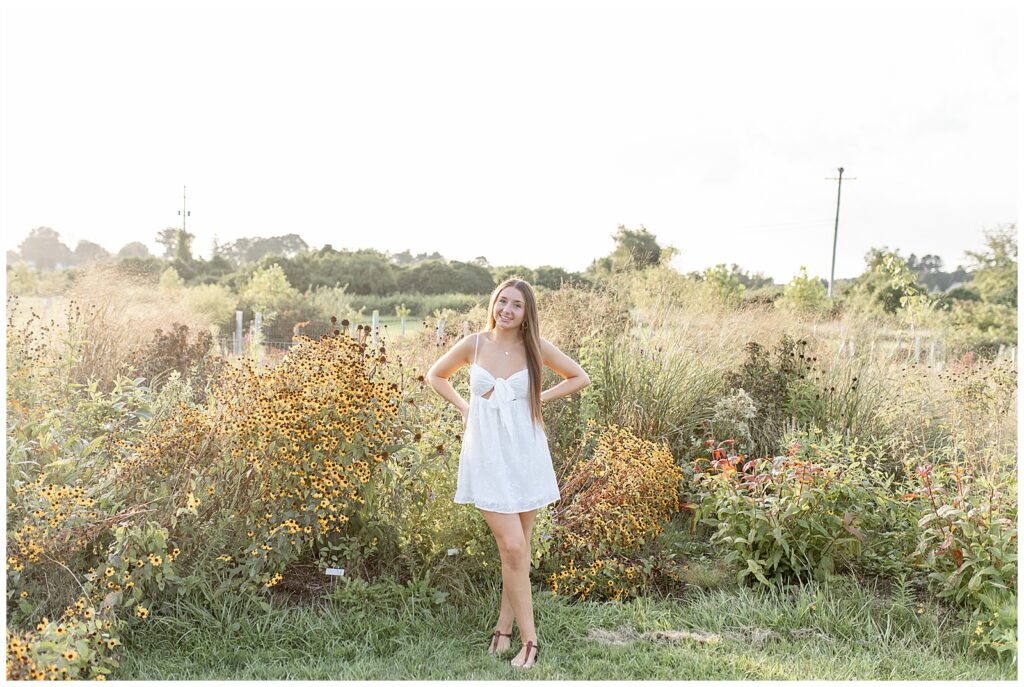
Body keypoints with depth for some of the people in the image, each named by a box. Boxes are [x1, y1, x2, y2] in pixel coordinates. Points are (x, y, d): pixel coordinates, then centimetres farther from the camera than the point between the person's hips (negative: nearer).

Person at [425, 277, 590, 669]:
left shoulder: (536, 347, -3)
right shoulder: (474, 344, -3)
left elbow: (580, 377, 10)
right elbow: (435, 376, 14)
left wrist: (540, 398, 1)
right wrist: (464, 407, 4)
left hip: (525, 454, 1)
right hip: (487, 454, -1)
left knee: (519, 549, 8)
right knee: (512, 547, -8)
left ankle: (505, 627, 25)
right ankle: (529, 638, 4)